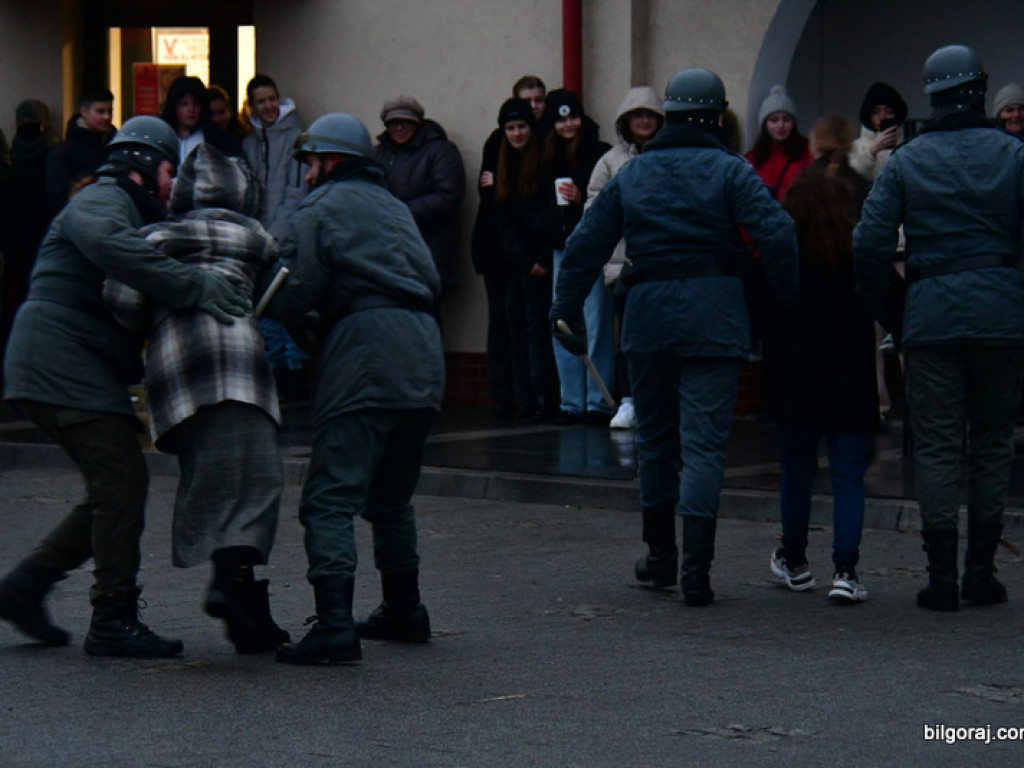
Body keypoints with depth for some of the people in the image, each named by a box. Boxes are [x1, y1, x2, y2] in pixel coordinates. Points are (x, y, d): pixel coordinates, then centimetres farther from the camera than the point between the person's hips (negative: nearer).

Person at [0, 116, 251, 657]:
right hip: (60, 362, -11)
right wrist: (194, 287, -34)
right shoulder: (101, 201, -6)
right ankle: (114, 620, -11)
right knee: (122, 479, -13)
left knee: (114, 489, 9)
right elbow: (112, 248, -31)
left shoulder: (130, 211, 28)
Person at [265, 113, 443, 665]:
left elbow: (295, 290, -4)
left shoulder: (323, 207, 5)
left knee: (331, 497, -11)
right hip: (424, 354, 8)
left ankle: (334, 626, -23)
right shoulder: (394, 207, 28)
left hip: (365, 352, -8)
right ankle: (403, 611, 32)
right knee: (391, 497, 23)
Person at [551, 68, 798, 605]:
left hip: (647, 319, 3)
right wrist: (787, 299, -5)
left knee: (654, 439, 17)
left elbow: (586, 245, 10)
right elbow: (776, 235, -15)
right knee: (703, 444, -4)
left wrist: (564, 311, 15)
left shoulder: (630, 174, 10)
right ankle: (696, 570, -12)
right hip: (714, 320, -3)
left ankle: (660, 557, 26)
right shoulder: (729, 171, -2)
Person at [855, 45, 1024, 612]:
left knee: (936, 446, 3)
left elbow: (869, 245, -3)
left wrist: (884, 312, 8)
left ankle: (942, 576, 0)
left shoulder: (904, 161, 5)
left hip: (931, 314, 0)